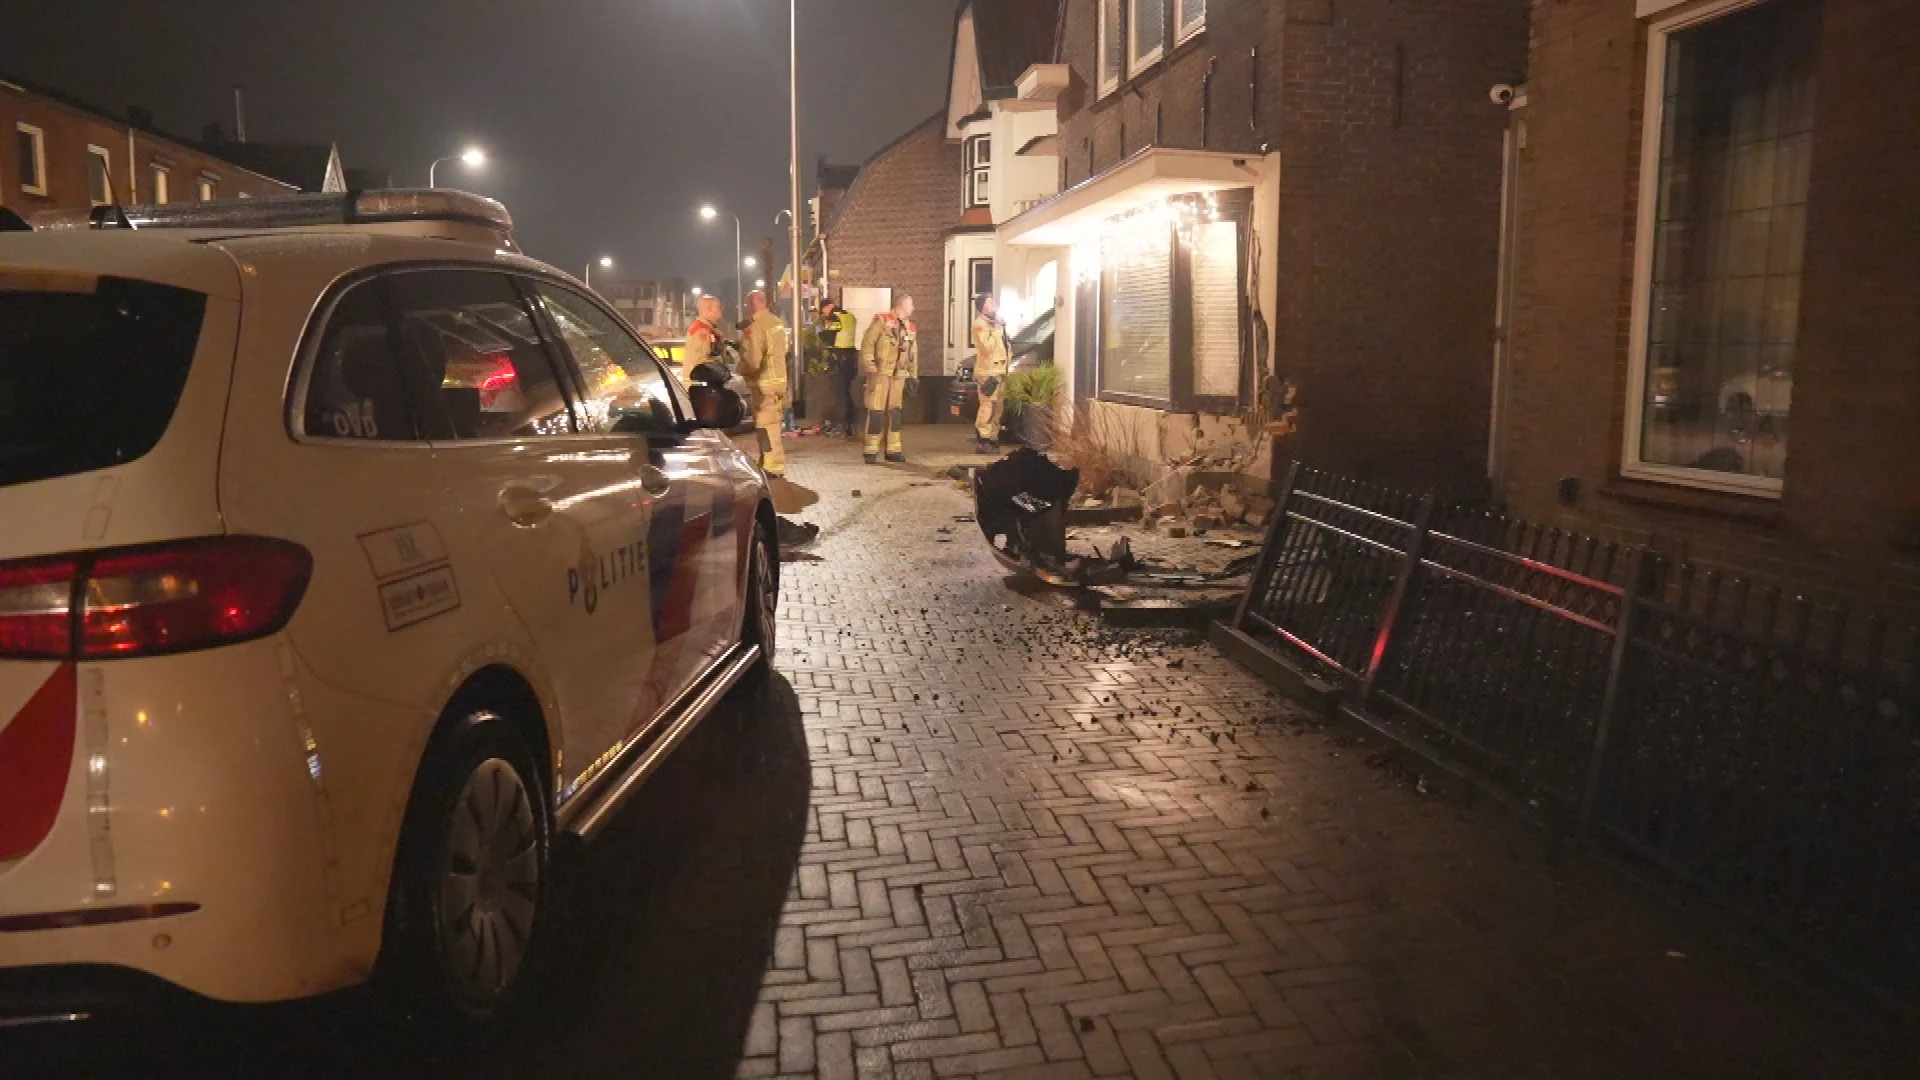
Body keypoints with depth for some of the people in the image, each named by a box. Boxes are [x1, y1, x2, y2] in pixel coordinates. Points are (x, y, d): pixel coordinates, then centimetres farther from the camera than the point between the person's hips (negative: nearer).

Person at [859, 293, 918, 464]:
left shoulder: (910, 326, 16)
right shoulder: (882, 321, -6)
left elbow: (913, 353, 21)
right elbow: (867, 343, -10)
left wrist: (913, 375, 18)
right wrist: (868, 365, -18)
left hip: (899, 375, 7)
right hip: (880, 373, -7)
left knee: (894, 411, 10)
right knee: (876, 411, -8)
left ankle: (893, 450, 16)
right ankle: (871, 451, -4)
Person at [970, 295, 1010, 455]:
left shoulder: (996, 322, 20)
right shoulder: (980, 324, -9)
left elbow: (1004, 345, 29)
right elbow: (987, 347, -20)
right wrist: (997, 330, -18)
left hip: (1000, 370, 10)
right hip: (988, 371, -9)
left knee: (998, 407, 11)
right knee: (988, 406, -13)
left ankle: (992, 439, 18)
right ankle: (982, 441, -10)